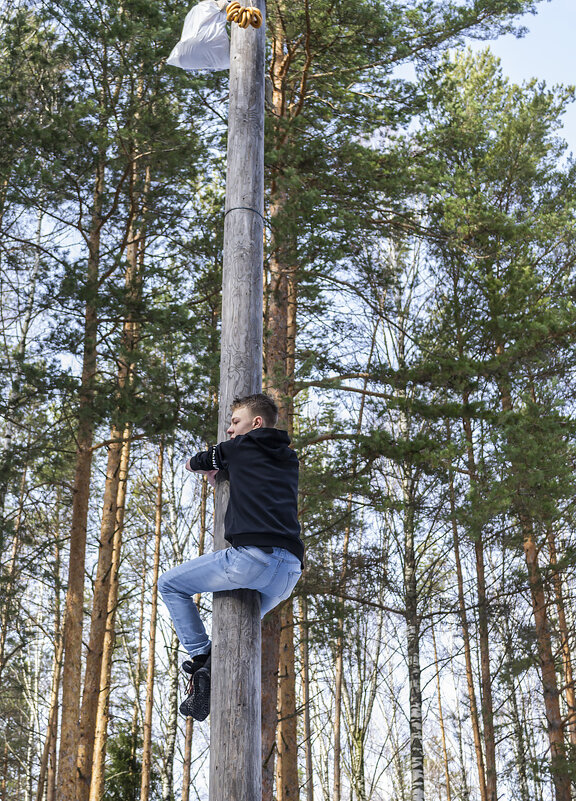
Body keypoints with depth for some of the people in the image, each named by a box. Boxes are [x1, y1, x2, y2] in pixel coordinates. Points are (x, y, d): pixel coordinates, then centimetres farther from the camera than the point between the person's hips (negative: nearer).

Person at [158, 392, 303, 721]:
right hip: (290, 572, 7)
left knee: (171, 584, 13)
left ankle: (201, 659, 5)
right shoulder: (290, 459, 24)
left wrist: (212, 470, 48)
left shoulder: (241, 447, 10)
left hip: (253, 555, -7)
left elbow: (192, 463, 28)